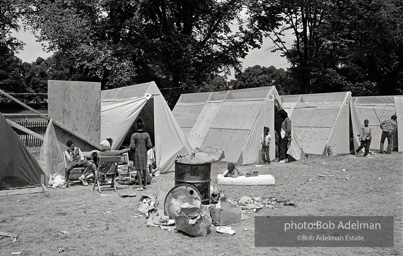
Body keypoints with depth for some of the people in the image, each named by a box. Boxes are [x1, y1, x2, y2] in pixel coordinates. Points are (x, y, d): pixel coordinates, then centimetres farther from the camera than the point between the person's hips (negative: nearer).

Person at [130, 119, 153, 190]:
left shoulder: (134, 135, -9)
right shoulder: (146, 134, -1)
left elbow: (132, 146, -11)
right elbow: (150, 145, -2)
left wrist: (132, 150, 10)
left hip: (137, 153, -3)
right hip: (144, 153, 3)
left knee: (139, 169, 1)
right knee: (144, 168, 16)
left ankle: (140, 186, -1)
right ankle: (145, 184, 22)